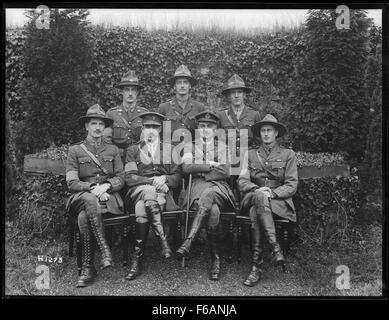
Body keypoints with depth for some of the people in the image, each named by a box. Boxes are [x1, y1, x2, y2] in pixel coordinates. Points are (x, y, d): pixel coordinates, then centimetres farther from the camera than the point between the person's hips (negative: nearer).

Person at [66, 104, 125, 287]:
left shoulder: (113, 150, 18)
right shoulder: (75, 150, 12)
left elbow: (120, 178, 9)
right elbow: (72, 183, 1)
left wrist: (106, 185, -13)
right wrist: (92, 188, -16)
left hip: (108, 197, 0)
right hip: (82, 197, 0)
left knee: (84, 217, -32)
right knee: (90, 200, -38)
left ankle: (88, 268, -27)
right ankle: (105, 250, -38)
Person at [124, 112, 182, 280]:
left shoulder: (169, 150, 20)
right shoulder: (133, 150, 16)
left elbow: (177, 178, 13)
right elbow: (129, 178, 2)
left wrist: (164, 179, -9)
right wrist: (152, 181, -11)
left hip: (163, 192, 0)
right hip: (139, 190, 0)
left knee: (141, 208, -34)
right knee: (148, 193, -38)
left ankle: (138, 258, -31)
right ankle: (163, 241, -39)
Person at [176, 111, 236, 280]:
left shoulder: (222, 146, 18)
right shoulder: (190, 146, 20)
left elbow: (226, 172, 3)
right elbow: (186, 167, -1)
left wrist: (200, 170, -3)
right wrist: (211, 165, -2)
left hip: (219, 187, 0)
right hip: (198, 187, 1)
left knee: (208, 195, -40)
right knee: (213, 211, -35)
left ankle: (189, 241, -46)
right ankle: (216, 260, -34)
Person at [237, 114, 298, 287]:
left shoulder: (288, 154, 13)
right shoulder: (251, 154, 19)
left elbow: (292, 185, 3)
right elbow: (242, 181, 7)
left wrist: (273, 193, -16)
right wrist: (257, 189, -15)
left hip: (279, 202, -2)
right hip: (252, 199, 2)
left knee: (255, 211, -37)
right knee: (259, 197, -38)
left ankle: (256, 265, -37)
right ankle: (274, 247, -39)